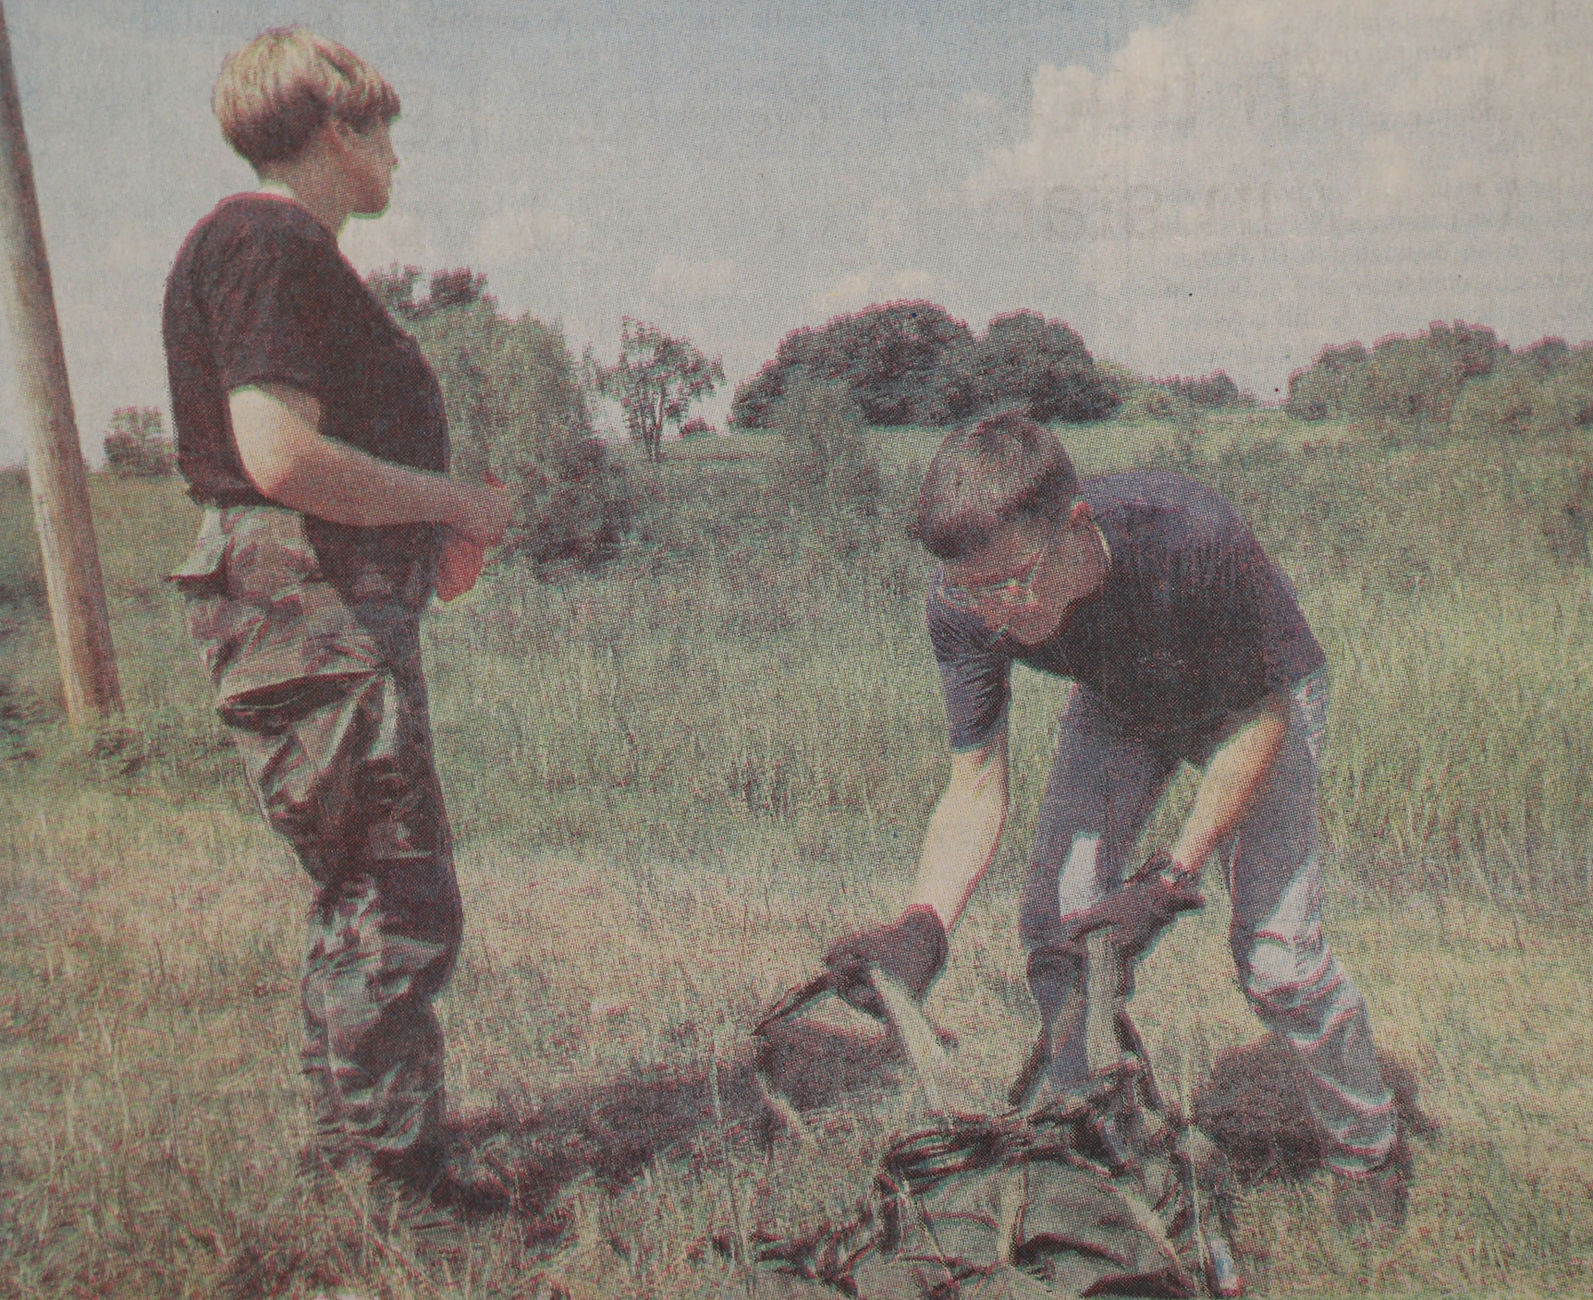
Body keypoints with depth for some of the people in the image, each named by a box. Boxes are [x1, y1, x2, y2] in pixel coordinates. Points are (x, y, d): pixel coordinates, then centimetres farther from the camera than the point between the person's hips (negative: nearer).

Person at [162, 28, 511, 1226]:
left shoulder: (286, 250, 21)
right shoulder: (267, 243, -11)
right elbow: (281, 456, -23)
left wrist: (425, 537, 17)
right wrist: (452, 501, -11)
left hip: (341, 609, 11)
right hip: (309, 614, -11)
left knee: (371, 902, 17)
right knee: (400, 910, -6)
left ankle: (361, 1160, 28)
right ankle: (389, 1190, 5)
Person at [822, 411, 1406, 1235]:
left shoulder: (1194, 539, -41)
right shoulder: (963, 608, -30)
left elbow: (1261, 715, -26)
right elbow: (975, 792, -23)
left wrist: (1171, 878, -30)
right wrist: (922, 926, -41)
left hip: (1253, 702, -3)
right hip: (1118, 709, 3)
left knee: (1277, 957, -10)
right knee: (1056, 927, -7)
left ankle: (1367, 1150, 18)